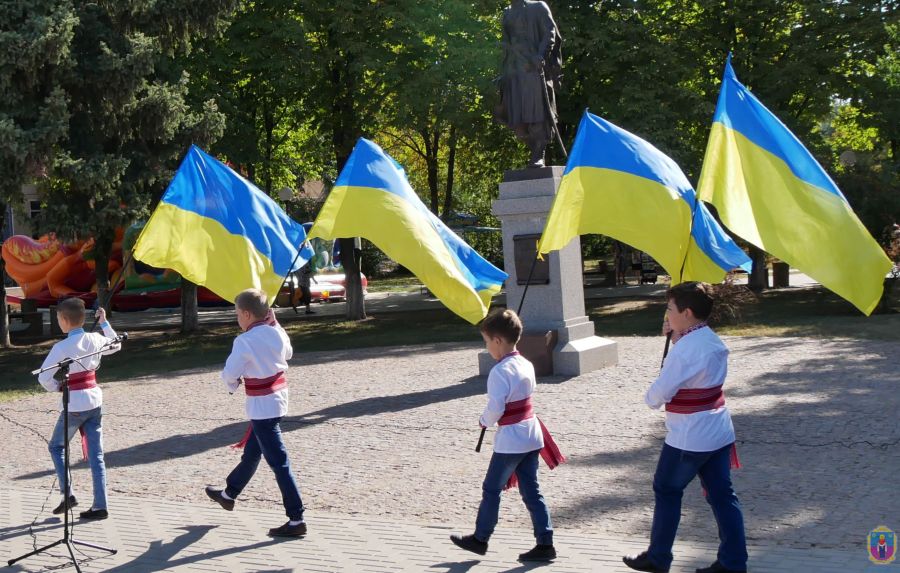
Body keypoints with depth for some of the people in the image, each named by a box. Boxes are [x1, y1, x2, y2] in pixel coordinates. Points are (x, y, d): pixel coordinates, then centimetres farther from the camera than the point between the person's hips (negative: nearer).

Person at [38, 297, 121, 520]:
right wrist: (104, 322, 23)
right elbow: (116, 345, 22)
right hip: (95, 401, 5)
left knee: (56, 446, 19)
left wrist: (56, 387, 5)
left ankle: (67, 494, 10)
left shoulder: (61, 347, -15)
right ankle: (100, 506, 7)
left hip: (74, 404, -5)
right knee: (96, 454, 7)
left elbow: (44, 378, -14)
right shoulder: (95, 339, 0)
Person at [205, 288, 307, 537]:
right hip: (278, 396, 9)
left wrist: (233, 385, 7)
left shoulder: (245, 341, -20)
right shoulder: (277, 332, 1)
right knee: (252, 451, 25)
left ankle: (296, 520, -5)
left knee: (278, 461, -6)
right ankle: (228, 494, 46)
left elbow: (229, 374, -14)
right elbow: (287, 354, 21)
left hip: (261, 405, -8)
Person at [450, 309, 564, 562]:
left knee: (492, 489, 10)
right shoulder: (526, 365, 5)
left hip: (510, 439, -8)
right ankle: (545, 543, 12)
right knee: (531, 491, 12)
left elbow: (496, 408, -23)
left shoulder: (500, 372, -20)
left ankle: (480, 539, 24)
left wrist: (485, 421, -3)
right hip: (531, 435, 8)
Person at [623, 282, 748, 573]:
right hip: (718, 432, 8)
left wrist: (651, 396, 6)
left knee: (666, 491, 9)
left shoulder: (684, 349, -21)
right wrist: (676, 335, 6)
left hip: (688, 438, -8)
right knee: (721, 495, 9)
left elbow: (655, 397, -18)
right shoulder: (714, 342, 5)